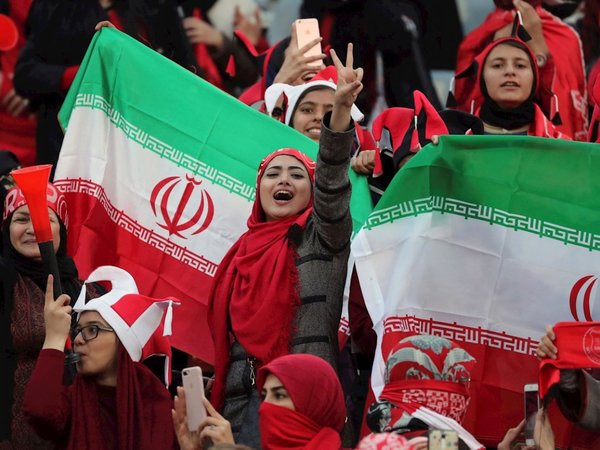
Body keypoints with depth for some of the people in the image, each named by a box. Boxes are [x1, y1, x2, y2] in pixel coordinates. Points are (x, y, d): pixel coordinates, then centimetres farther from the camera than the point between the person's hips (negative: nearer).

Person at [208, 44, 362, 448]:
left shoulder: (321, 238, 5)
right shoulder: (244, 251, 19)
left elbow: (332, 178, -12)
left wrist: (342, 108, -28)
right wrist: (218, 403, 16)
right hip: (242, 400, 5)